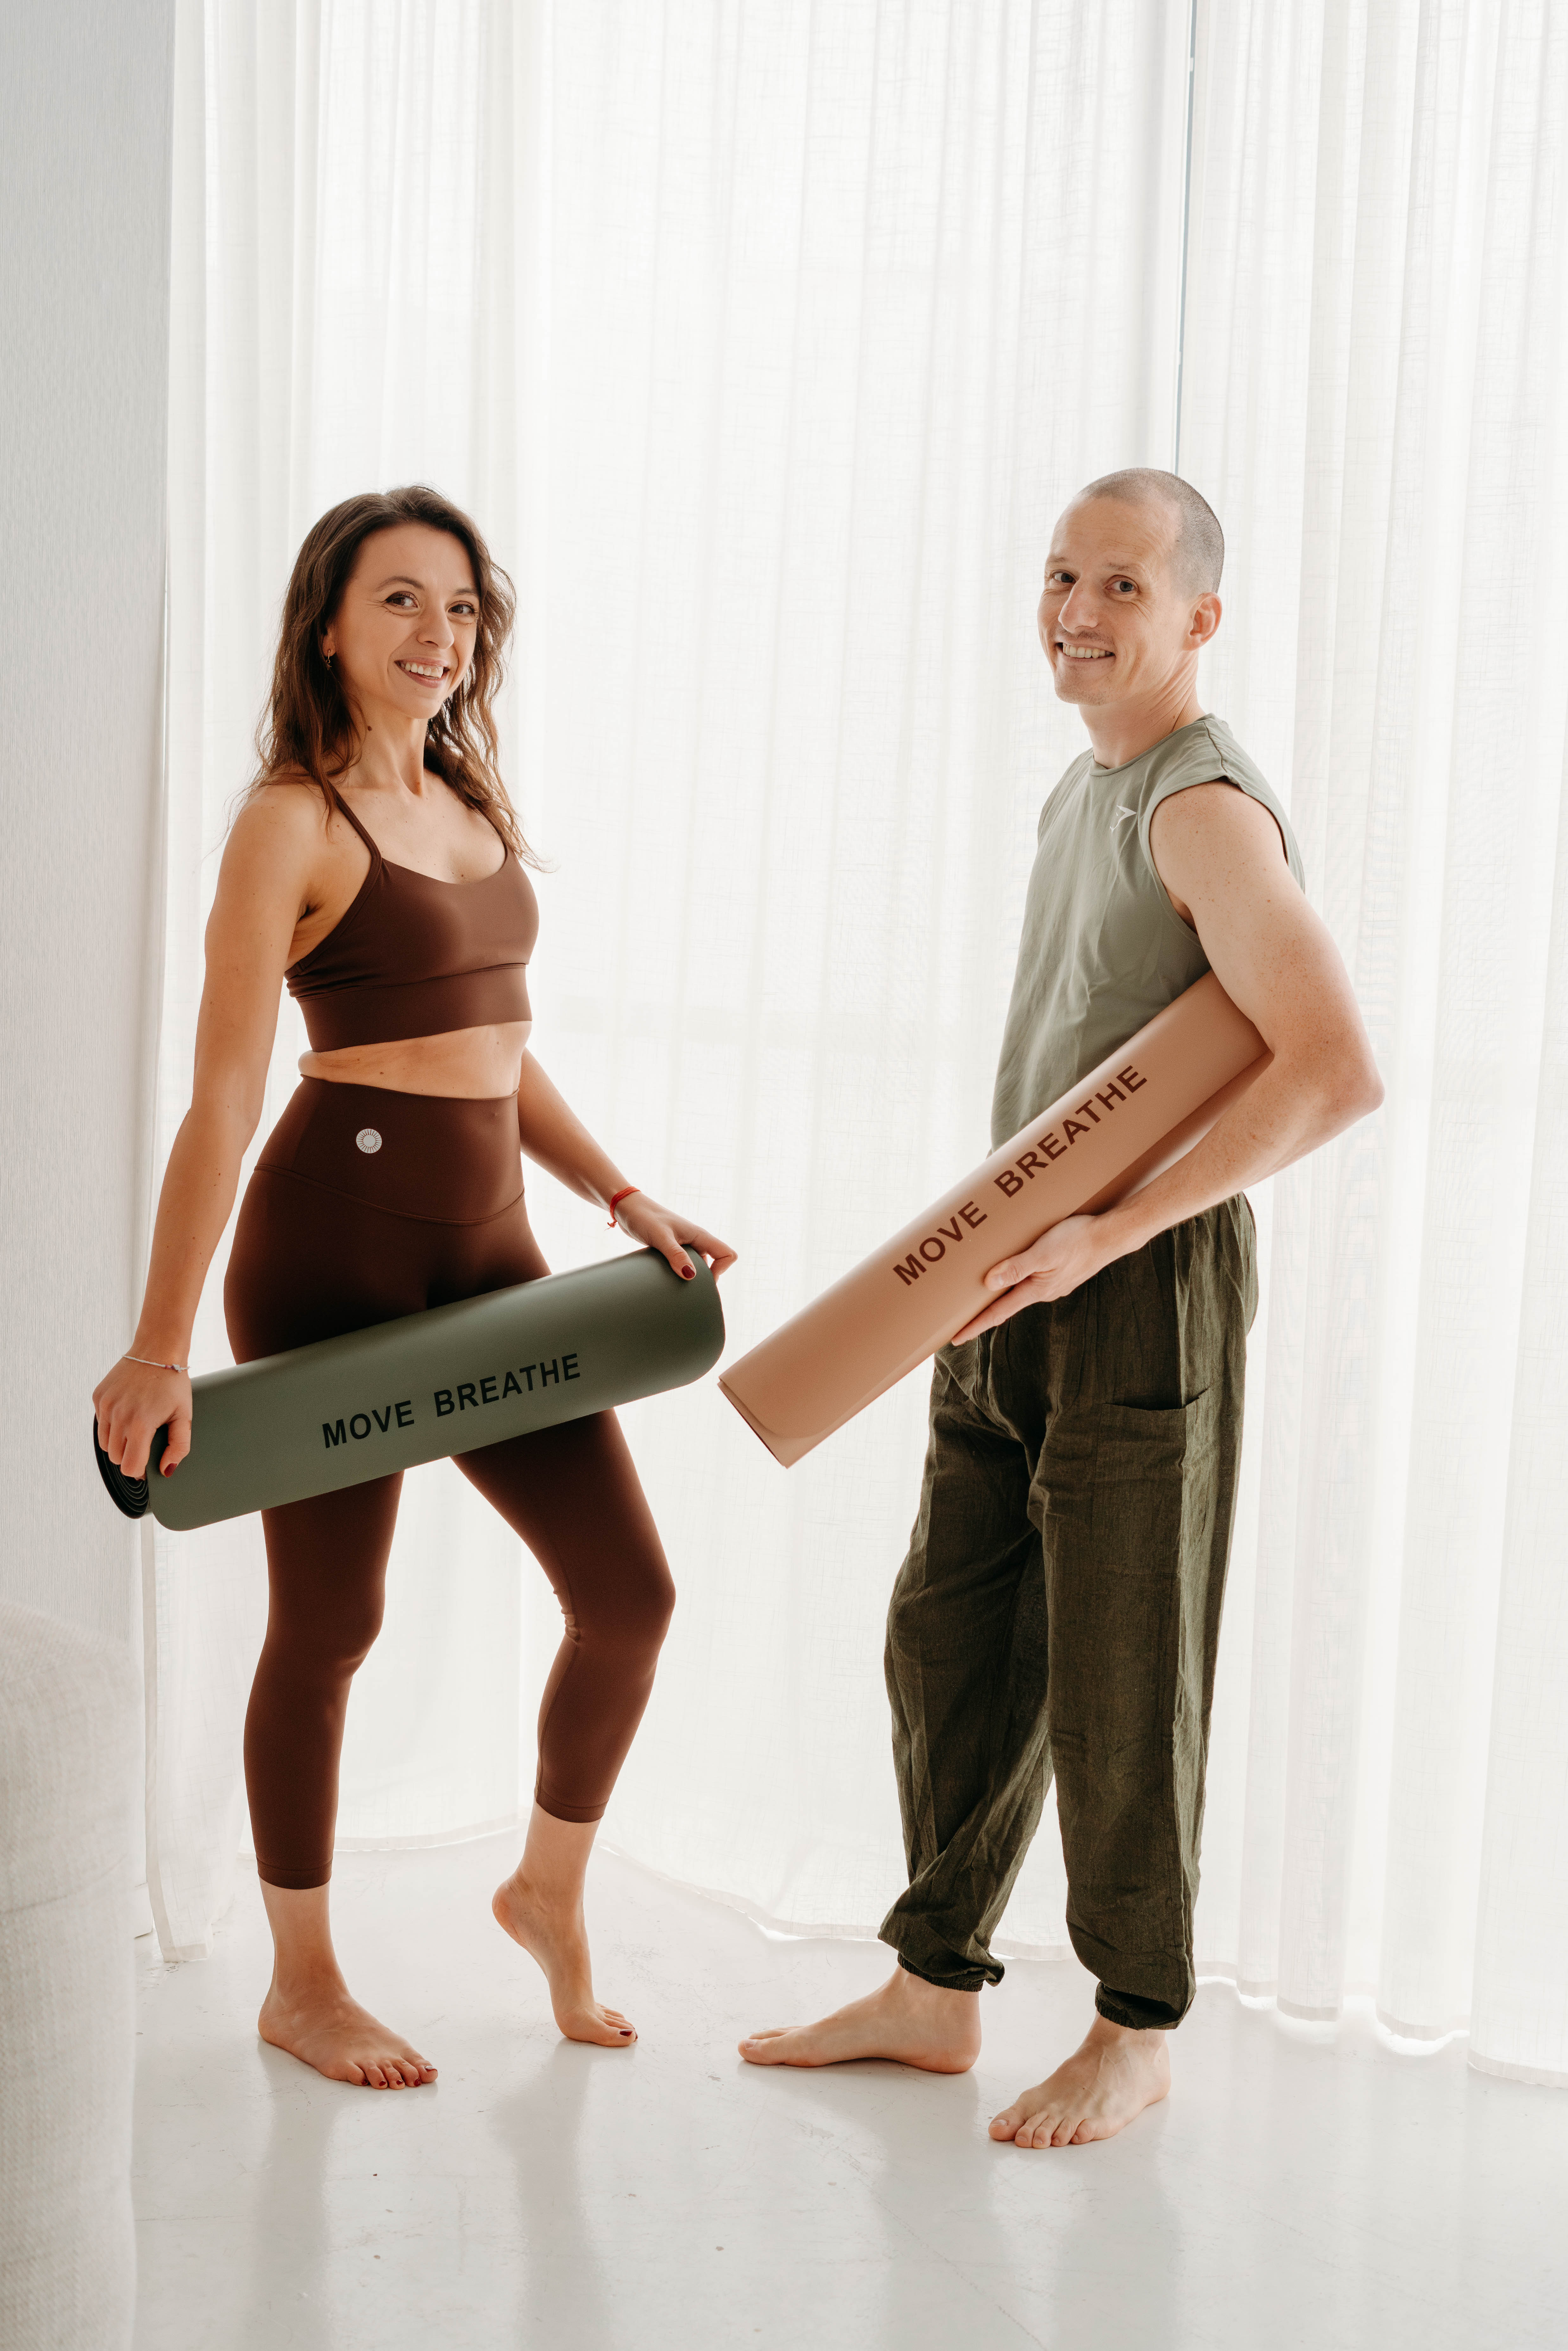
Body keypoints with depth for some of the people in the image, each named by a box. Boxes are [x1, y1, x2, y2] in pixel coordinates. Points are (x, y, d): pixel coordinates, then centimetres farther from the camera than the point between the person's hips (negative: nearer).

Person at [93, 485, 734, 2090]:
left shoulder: (468, 805, 14)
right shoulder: (292, 824, -9)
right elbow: (223, 1096, -15)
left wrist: (623, 1199, 9)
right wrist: (160, 1346, -18)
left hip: (490, 1249, 7)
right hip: (334, 1243, -7)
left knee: (629, 1593, 5)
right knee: (331, 1623, 5)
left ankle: (549, 1892, 31)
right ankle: (301, 1984, 24)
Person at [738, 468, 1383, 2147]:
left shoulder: (1207, 809, -15)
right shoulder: (1083, 791, 15)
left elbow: (1338, 1071, -26)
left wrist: (1113, 1232, -24)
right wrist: (1005, 1235, 14)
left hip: (1147, 1291, -9)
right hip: (1021, 1287, 9)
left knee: (1121, 1675, 2)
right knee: (952, 1644, 12)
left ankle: (1134, 2035, 18)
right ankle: (934, 1990, 26)